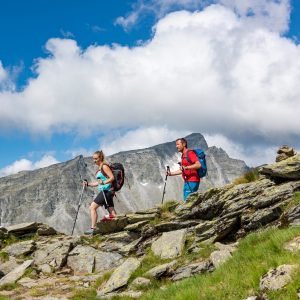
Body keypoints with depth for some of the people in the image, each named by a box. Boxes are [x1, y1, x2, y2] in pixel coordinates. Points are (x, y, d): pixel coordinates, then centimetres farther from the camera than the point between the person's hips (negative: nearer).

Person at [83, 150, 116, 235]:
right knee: (113, 214, 3)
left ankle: (92, 228, -11)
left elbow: (112, 178, -14)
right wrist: (88, 184, 14)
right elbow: (99, 182, 24)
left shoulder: (104, 166, -6)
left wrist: (104, 182, -28)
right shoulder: (99, 168, 21)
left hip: (106, 190, -10)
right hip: (103, 191, 10)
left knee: (92, 207, -11)